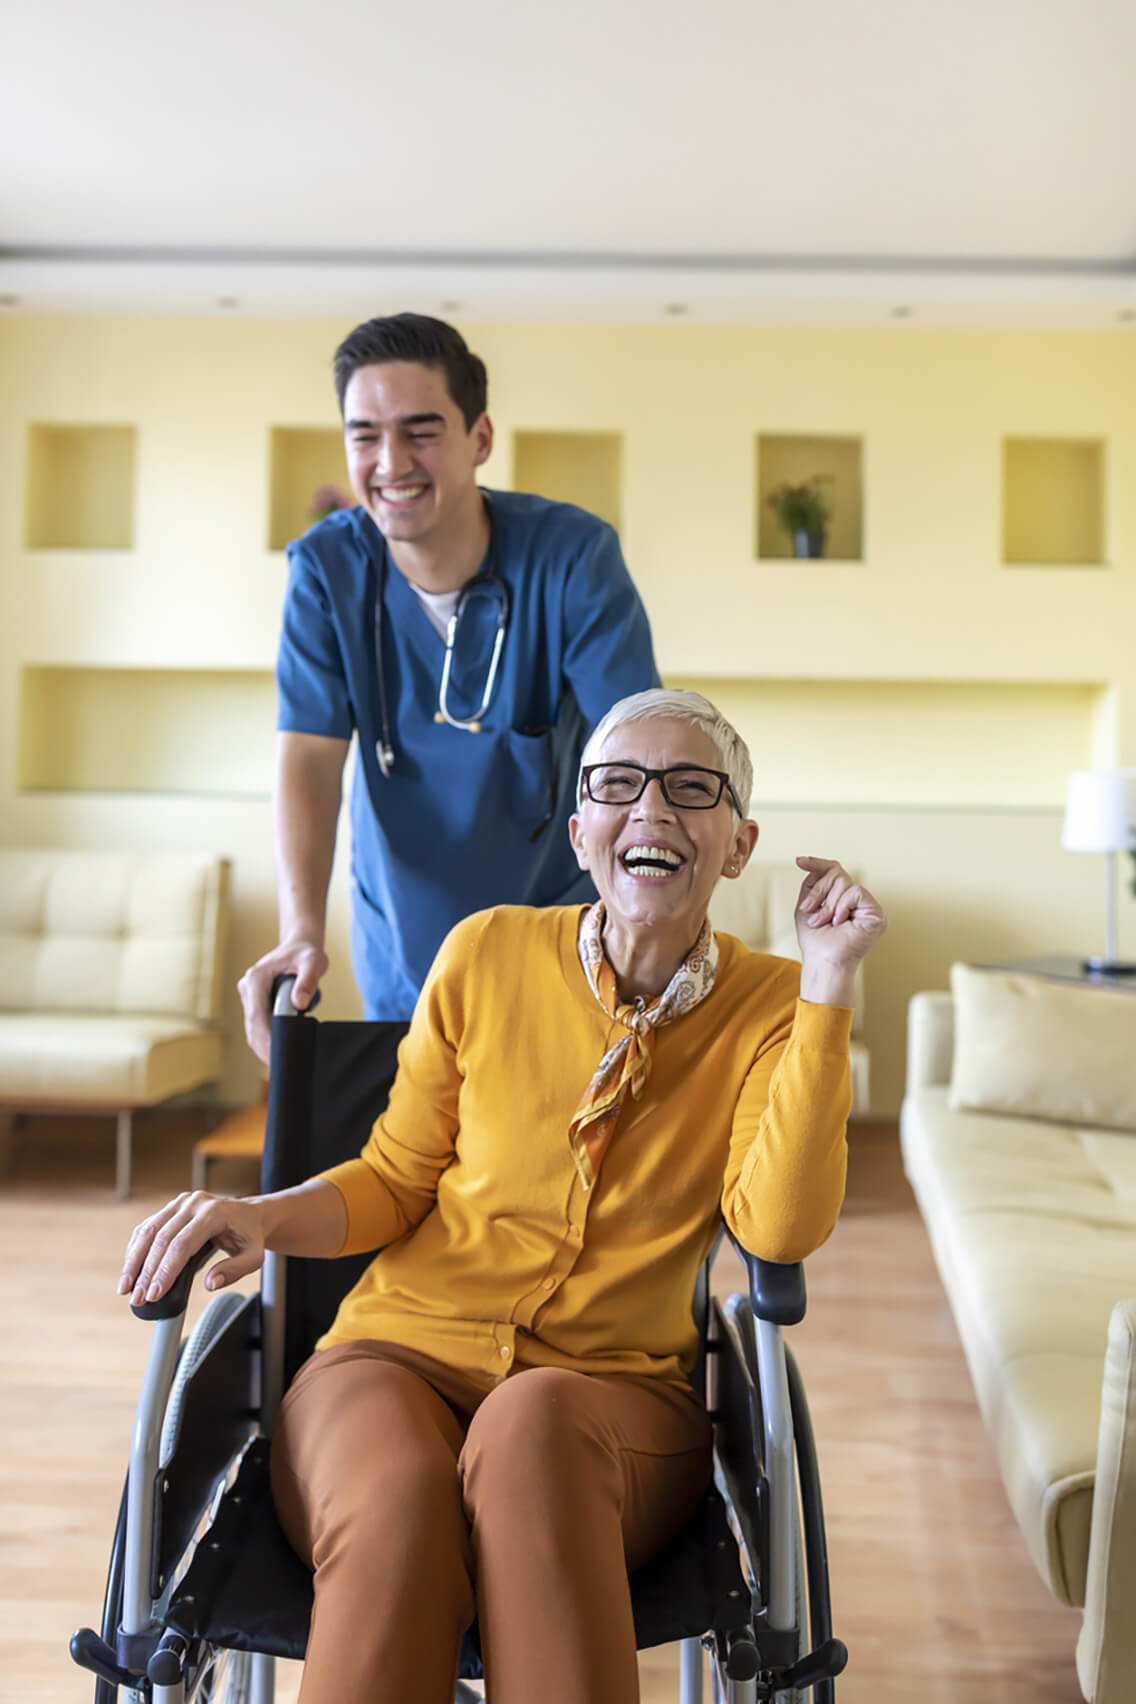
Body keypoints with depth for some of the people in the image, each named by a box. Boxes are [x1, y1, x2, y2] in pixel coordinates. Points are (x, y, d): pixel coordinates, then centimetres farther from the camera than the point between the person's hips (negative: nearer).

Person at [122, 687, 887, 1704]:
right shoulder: (488, 954, 3)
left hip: (614, 1390, 0)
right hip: (404, 1354, 1)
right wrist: (266, 1217, -10)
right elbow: (396, 1180, 11)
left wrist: (827, 986, -14)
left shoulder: (770, 1006, 3)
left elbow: (779, 1228, -13)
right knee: (397, 1506, -35)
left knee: (534, 1423, -36)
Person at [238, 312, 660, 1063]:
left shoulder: (574, 557, -18)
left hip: (561, 940, -1)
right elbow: (308, 759, -18)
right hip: (403, 952, 2)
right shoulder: (326, 570, -12)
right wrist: (301, 936, -33)